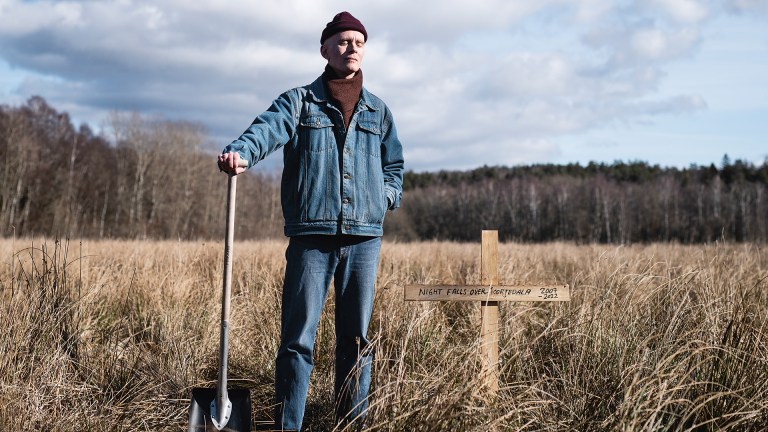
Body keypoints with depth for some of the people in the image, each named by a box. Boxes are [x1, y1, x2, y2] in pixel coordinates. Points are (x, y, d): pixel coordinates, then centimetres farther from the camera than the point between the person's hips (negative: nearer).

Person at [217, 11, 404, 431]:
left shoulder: (377, 111, 15)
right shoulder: (299, 102, 4)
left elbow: (394, 165, 26)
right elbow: (267, 129, -16)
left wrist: (387, 196, 6)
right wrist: (239, 152, -37)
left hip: (364, 238, 3)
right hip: (311, 237, -3)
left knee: (356, 338, 9)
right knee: (297, 337, -4)